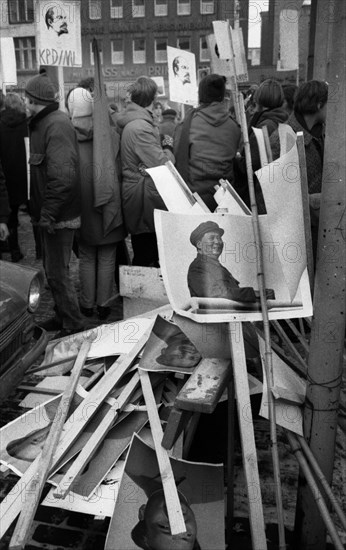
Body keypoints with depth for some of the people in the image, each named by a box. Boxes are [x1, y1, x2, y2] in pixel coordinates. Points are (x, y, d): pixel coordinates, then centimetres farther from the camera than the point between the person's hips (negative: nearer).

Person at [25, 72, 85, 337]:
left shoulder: (56, 125, -18)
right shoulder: (45, 122, 12)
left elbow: (62, 176, -26)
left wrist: (48, 214, -24)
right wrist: (42, 212, 17)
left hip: (59, 215, -10)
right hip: (51, 212, 10)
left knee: (57, 271, -2)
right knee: (53, 268, 19)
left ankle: (74, 325, 10)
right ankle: (63, 316, 33)